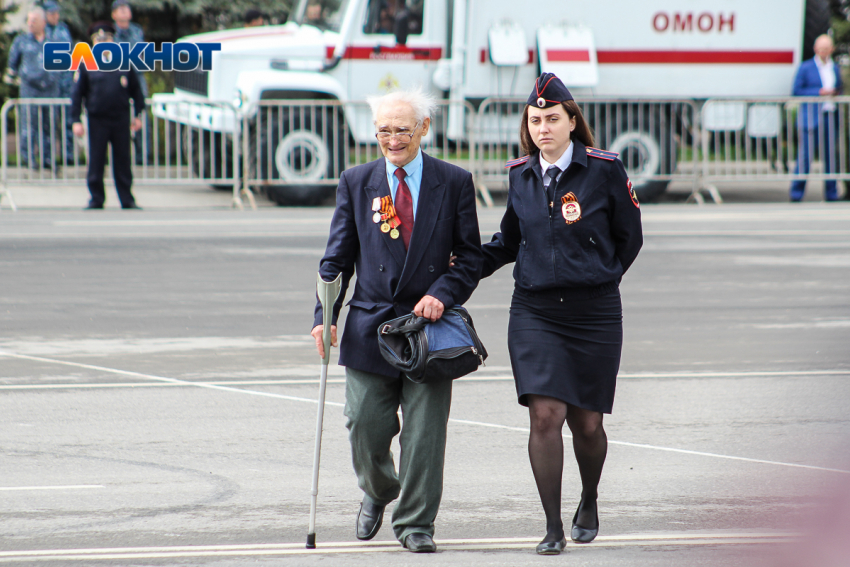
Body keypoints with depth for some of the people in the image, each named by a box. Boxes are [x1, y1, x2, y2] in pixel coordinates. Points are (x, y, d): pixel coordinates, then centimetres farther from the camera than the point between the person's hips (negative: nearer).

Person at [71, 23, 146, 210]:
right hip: (97, 121, -1)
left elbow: (136, 90, 14)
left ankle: (127, 199, 11)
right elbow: (77, 94, 4)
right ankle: (96, 199, 10)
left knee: (122, 161, 5)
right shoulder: (86, 66, 3)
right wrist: (76, 120, -3)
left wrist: (138, 115, 10)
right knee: (96, 161, 1)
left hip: (121, 119, 1)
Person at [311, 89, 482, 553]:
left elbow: (470, 256, 3)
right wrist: (325, 317, -5)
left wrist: (443, 293, -15)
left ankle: (415, 523, 9)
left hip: (430, 324, -1)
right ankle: (377, 493, 31)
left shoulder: (454, 183, 2)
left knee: (424, 432, -2)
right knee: (366, 429, 1)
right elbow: (337, 258, 7)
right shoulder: (356, 183, 7)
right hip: (370, 324, 1)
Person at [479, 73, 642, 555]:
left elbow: (628, 237, 7)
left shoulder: (604, 169, -4)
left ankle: (589, 501, 35)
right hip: (535, 312, 2)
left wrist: (598, 280, 7)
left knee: (586, 422, 5)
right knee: (545, 416, -11)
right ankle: (554, 527, -4)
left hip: (594, 314, -2)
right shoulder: (521, 175, 6)